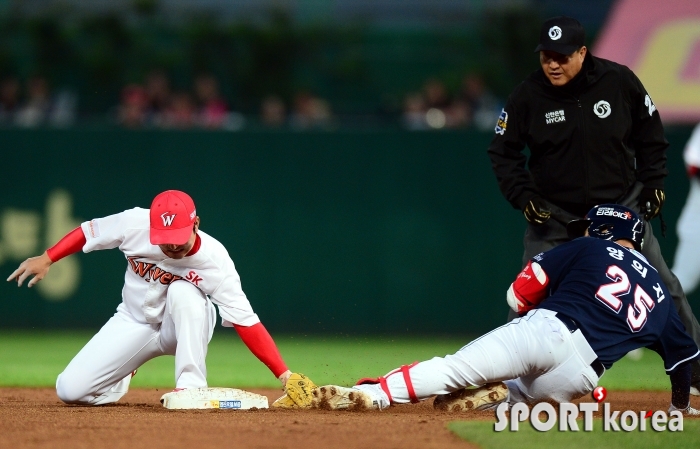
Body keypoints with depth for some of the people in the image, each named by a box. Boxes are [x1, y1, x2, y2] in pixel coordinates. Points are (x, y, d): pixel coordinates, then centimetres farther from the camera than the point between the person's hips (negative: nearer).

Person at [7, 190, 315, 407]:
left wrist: (285, 376, -38)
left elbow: (246, 322, -32)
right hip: (134, 323, 3)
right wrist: (46, 259, -6)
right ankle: (124, 377, 26)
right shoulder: (135, 224, -24)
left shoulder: (214, 262, -30)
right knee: (70, 391, -10)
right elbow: (90, 231, -4)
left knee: (183, 291, -38)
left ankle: (191, 387, -29)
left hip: (184, 327, -3)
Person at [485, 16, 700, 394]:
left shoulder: (620, 82, -11)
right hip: (553, 216, -1)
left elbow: (650, 134, 4)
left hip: (622, 207, 1)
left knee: (664, 288, 2)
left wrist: (654, 182, -1)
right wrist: (522, 196, -12)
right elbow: (503, 152, -1)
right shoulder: (528, 96, -13)